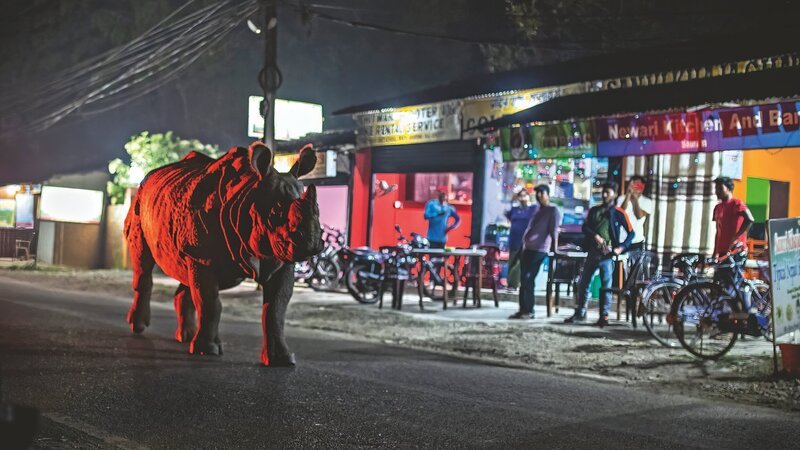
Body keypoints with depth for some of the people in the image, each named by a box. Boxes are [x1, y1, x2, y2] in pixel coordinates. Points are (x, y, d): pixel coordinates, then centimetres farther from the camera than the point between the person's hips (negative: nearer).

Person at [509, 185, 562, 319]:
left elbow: (554, 231, -10)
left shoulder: (553, 210, -3)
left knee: (528, 280, -12)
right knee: (523, 280, 6)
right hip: (527, 248, 8)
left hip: (539, 250, -8)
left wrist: (554, 249, -15)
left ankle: (529, 311, -7)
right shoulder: (536, 208, 21)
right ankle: (523, 309, 9)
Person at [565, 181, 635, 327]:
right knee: (583, 283, 8)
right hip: (592, 252, 4)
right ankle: (580, 313, 18)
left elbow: (631, 233, 1)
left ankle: (604, 316, 2)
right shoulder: (594, 210, 12)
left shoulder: (619, 213, 0)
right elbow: (585, 227, 3)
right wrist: (596, 236, -15)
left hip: (607, 254, -4)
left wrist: (621, 248, -11)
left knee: (606, 285, -4)